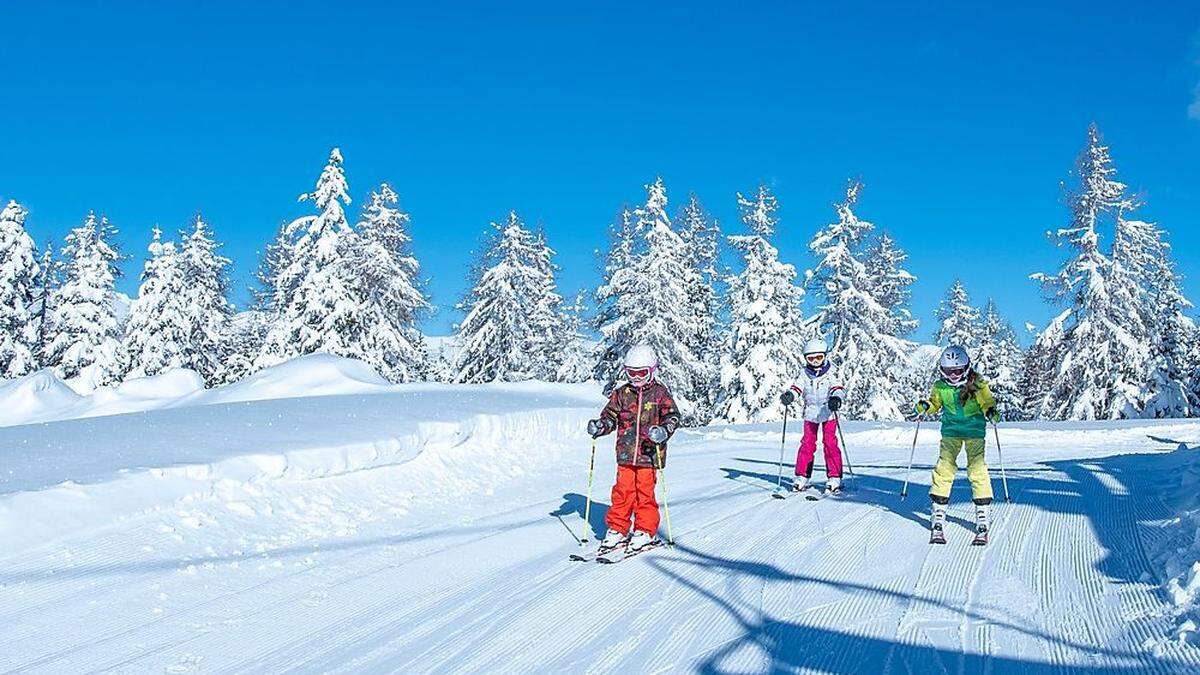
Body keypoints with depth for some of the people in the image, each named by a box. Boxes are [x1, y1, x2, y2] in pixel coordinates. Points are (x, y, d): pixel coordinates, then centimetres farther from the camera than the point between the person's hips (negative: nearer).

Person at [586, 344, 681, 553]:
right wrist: (600, 426, -9)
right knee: (622, 491, 5)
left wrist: (664, 430, -25)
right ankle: (618, 529, 15)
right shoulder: (622, 393, 9)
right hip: (626, 453, 3)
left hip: (649, 453, -3)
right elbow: (610, 415, 12)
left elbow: (673, 416, -6)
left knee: (645, 492, 1)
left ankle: (645, 531, 14)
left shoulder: (660, 392, 0)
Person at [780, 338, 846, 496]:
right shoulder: (805, 375, 4)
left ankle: (834, 479, -1)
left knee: (830, 444, -6)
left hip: (828, 413, -3)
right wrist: (789, 395, -25)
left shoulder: (831, 373, -5)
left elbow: (838, 387, -16)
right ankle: (802, 477, 9)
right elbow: (798, 387, -4)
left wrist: (836, 398, -38)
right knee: (807, 444, 3)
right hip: (810, 414, 3)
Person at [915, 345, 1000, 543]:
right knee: (944, 468, -9)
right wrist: (925, 406, -11)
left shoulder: (977, 384, -7)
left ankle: (982, 517, -1)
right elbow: (935, 404, 11)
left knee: (977, 469, -10)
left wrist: (991, 411, -26)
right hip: (951, 431, 2)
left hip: (975, 431, -2)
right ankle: (938, 516, -4)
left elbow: (987, 402, -4)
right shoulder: (940, 387, 0)